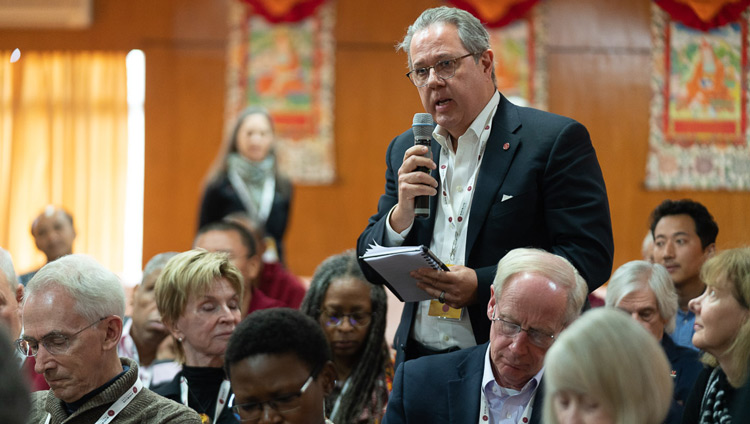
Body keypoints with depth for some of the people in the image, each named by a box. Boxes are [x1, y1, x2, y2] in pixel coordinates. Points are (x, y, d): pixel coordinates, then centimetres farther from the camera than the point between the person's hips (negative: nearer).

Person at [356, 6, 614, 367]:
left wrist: (483, 285, -19)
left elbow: (591, 256, -11)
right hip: (420, 361, 5)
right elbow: (372, 268, 14)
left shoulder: (556, 139, -4)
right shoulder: (405, 151, 14)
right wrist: (402, 213, -7)